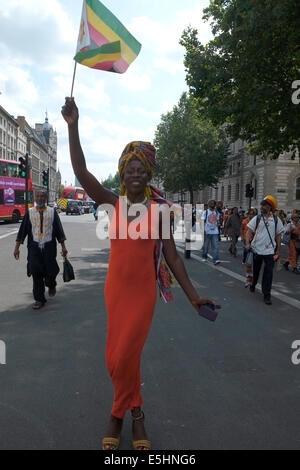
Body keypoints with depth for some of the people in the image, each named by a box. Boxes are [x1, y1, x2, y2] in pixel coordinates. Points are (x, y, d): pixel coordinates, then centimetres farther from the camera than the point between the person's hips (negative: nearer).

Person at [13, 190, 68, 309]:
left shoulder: (52, 212, 5)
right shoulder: (30, 212, 6)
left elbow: (59, 230, 6)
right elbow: (22, 230, 7)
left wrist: (63, 246, 3)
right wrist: (17, 247, 4)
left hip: (49, 246, 0)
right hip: (34, 247, 1)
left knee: (51, 271, -1)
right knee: (36, 273, -5)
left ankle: (51, 285, 36)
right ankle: (39, 299, 8)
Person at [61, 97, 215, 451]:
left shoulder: (158, 209, -5)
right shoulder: (114, 203, 0)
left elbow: (171, 255, -4)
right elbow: (82, 173, -11)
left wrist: (193, 297, -5)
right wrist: (73, 127, -20)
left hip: (144, 292, -3)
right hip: (115, 289, 3)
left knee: (123, 358, 3)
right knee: (118, 357, 13)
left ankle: (118, 414, 31)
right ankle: (136, 411, 38)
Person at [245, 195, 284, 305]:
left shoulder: (276, 220, 2)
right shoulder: (257, 218, 0)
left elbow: (278, 236, 7)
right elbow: (249, 232, -1)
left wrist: (278, 251, 4)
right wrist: (248, 243, -18)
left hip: (270, 251, -1)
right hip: (256, 249, 1)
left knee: (268, 273, -4)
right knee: (256, 270, 16)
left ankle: (266, 295, 5)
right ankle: (253, 285, 43)